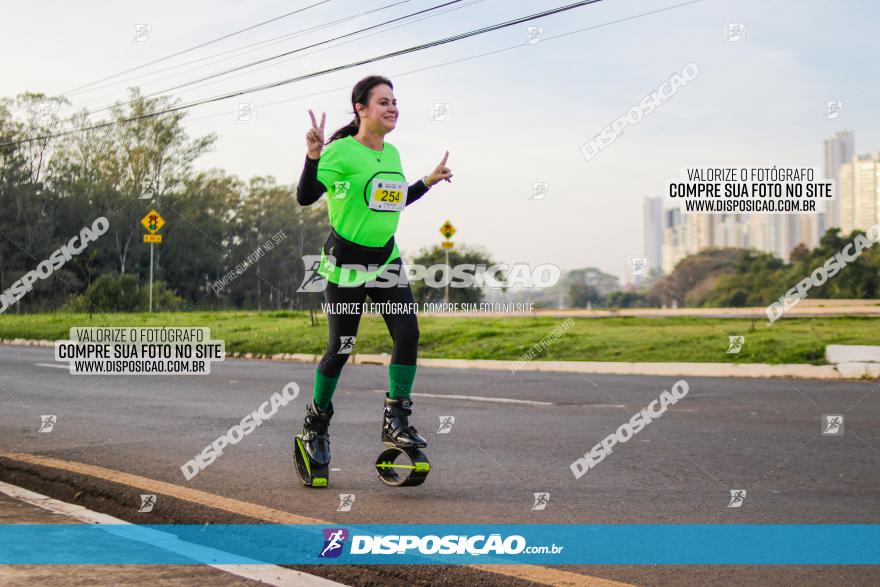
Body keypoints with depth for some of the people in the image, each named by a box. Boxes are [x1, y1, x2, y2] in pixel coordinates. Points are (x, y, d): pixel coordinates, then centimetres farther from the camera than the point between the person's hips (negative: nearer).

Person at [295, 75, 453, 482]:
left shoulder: (392, 154, 9)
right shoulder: (341, 151, -13)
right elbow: (305, 197, -21)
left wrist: (430, 181, 20)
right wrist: (313, 155, -34)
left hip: (387, 260, 6)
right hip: (347, 262, -6)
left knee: (408, 335, -7)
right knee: (341, 347, -1)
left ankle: (395, 422, 4)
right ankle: (316, 424, 19)